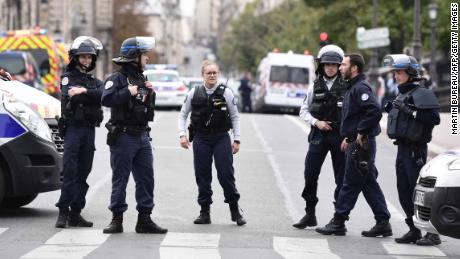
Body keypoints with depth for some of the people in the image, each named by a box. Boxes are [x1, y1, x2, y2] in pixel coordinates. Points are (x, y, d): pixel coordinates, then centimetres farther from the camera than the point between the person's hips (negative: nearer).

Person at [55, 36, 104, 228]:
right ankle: (63, 211, -12)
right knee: (70, 171, -12)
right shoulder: (68, 78, 5)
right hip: (73, 128, -5)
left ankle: (75, 213, 8)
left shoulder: (95, 82, 18)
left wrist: (84, 92, -17)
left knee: (83, 173, 5)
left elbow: (104, 95, -5)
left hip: (89, 130, 5)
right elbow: (68, 96, -16)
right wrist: (92, 96, -12)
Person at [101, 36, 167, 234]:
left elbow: (149, 107, 24)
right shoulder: (117, 79, -9)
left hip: (142, 136, 8)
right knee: (120, 179, 0)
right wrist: (128, 92, -21)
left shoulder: (141, 79, 16)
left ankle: (144, 219, 12)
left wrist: (150, 93, 6)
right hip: (123, 136, -8)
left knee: (146, 179, 7)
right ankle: (117, 220, 6)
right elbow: (106, 100, -25)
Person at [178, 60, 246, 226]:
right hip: (201, 139, 2)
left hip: (221, 138, -2)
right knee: (202, 175, 3)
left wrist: (236, 140, 1)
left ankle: (235, 210, 6)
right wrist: (182, 135, -1)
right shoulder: (194, 94, 3)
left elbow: (235, 117, 6)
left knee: (226, 174, -6)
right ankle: (204, 212, 12)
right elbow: (183, 115, 12)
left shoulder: (226, 93, 0)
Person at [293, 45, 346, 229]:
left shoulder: (346, 87, -1)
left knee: (341, 177, 2)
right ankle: (310, 214, 12)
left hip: (340, 136, -3)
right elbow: (304, 110, 12)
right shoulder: (316, 86, 8)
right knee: (310, 174, 1)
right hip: (318, 136, 3)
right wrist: (316, 122, -5)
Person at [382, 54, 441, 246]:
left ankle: (433, 233, -5)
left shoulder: (422, 94, -12)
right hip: (402, 148, 9)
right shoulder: (402, 94, 17)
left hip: (415, 149, -9)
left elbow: (434, 118, -22)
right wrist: (392, 110, 8)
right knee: (404, 193, 10)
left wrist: (410, 111, -24)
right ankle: (414, 231, 18)